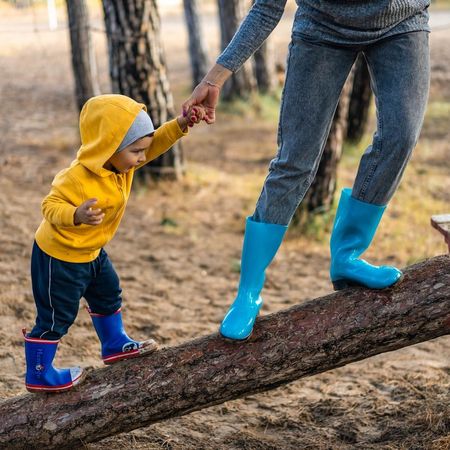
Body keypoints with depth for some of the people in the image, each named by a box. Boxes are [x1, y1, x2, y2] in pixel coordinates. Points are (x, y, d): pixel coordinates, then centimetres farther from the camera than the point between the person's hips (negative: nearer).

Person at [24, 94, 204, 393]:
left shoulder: (120, 162, -8)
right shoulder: (78, 178, -34)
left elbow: (155, 143, -1)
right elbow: (51, 206, -31)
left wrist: (180, 125, -17)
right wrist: (77, 215, -51)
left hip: (89, 251, 9)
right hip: (59, 256, -9)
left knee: (108, 295, 25)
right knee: (56, 317, 2)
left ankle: (115, 345, 45)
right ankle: (38, 376, 17)